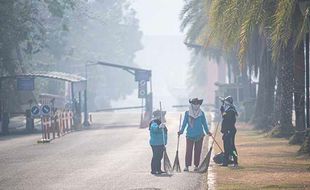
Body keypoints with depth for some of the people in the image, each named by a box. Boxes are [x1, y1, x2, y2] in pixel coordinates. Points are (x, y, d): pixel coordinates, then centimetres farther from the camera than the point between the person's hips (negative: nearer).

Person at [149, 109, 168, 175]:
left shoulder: (160, 123, 17)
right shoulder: (154, 123, -15)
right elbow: (153, 128, -38)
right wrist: (159, 127, -57)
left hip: (160, 144, 10)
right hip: (155, 144, -10)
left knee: (159, 157, 14)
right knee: (156, 156, -9)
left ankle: (159, 170, 21)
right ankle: (153, 170, -6)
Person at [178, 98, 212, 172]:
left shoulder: (201, 113, 5)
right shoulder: (187, 113, 2)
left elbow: (204, 123, 13)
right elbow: (184, 123, 6)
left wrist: (207, 131, 10)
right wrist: (181, 131, -4)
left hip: (199, 135, 1)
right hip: (190, 135, -1)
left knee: (198, 151, 3)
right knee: (188, 151, -7)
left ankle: (196, 165, 11)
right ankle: (187, 166, -5)